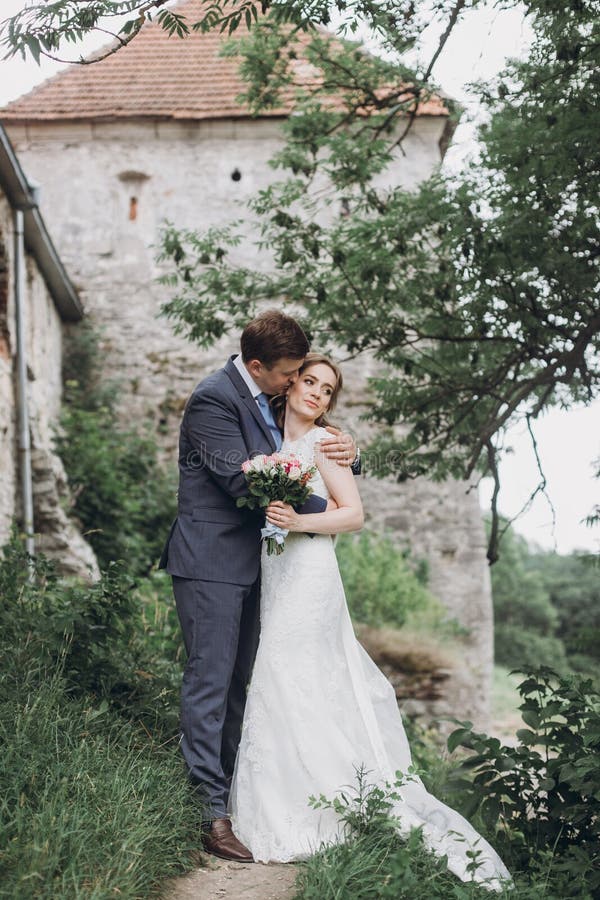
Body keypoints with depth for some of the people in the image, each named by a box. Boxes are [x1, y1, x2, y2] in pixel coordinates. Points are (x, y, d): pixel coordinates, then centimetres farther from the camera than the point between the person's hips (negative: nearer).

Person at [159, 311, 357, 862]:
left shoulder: (273, 400, 11)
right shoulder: (214, 399, -16)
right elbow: (244, 480, -21)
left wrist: (344, 451, -1)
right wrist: (322, 508, -15)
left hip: (249, 563, 9)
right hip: (212, 562, -9)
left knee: (237, 682, 14)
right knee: (209, 683, -7)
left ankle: (234, 790, 23)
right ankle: (211, 811, -4)